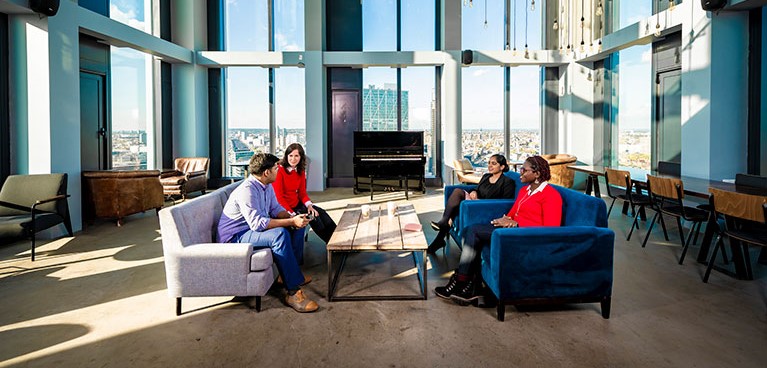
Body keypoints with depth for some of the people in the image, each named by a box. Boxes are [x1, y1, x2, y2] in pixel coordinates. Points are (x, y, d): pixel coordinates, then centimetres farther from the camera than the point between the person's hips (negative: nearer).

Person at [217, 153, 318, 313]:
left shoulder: (267, 186, 5)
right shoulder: (247, 190, -25)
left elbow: (276, 209, 13)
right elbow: (257, 223, -33)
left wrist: (293, 218, -9)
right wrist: (291, 222, -31)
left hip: (253, 228, 10)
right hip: (235, 238, -10)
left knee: (298, 226, 6)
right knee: (280, 234, -35)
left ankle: (291, 273, 12)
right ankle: (293, 292, -32)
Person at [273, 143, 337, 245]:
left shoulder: (301, 171, 7)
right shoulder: (279, 171, -15)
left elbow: (302, 193, 10)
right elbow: (279, 197, -17)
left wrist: (309, 205, -10)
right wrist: (292, 214, -23)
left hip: (297, 204, 7)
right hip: (284, 208, -7)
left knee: (320, 213, -11)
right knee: (312, 217, -20)